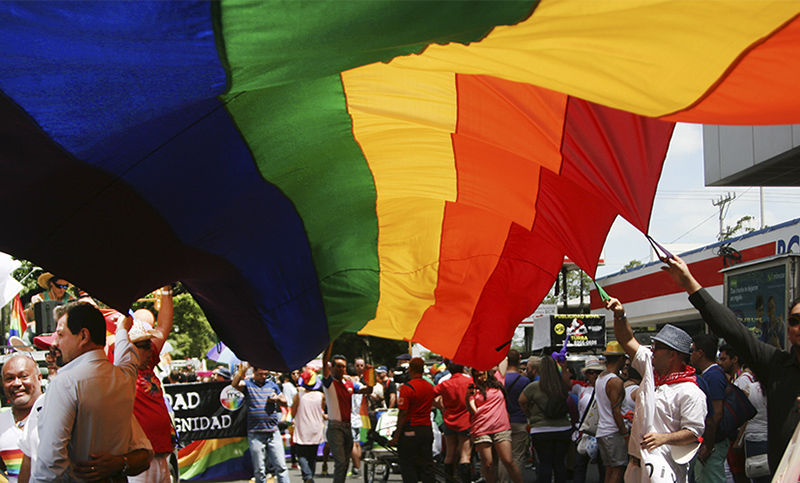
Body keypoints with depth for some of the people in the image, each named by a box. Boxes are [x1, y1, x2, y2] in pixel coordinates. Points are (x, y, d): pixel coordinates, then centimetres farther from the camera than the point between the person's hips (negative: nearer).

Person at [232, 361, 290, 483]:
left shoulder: (272, 385, 14)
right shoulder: (247, 384, 3)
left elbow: (285, 402, 22)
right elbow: (235, 384, -19)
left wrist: (277, 399, -1)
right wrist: (243, 369, -32)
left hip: (273, 432, 2)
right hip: (255, 434, -2)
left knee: (281, 466, -2)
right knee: (259, 470, 3)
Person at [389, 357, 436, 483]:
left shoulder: (407, 388, -13)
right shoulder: (430, 387, 8)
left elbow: (403, 413, -16)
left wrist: (396, 436, -12)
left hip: (410, 430, -6)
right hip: (427, 429, 6)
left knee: (408, 467, 0)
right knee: (427, 466, 9)